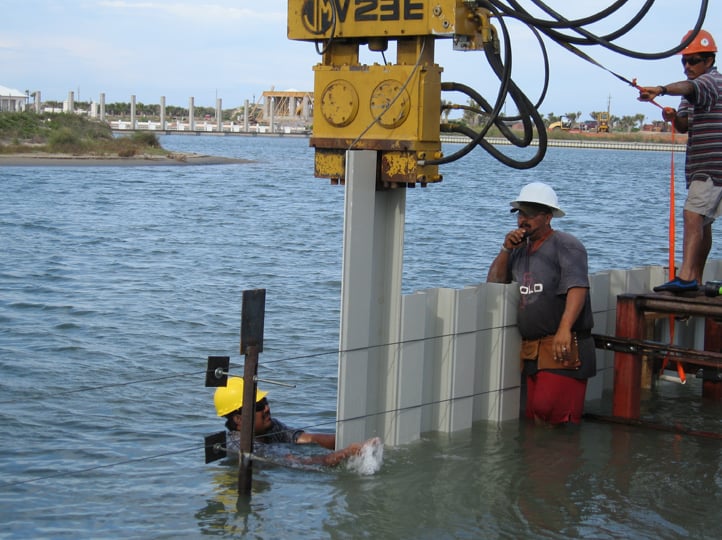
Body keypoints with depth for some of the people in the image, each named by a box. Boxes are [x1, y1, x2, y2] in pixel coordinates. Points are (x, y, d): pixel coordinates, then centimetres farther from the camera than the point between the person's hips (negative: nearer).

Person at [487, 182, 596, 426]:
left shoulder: (565, 245, -5)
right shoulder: (521, 248, 20)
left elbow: (577, 288, -18)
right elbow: (494, 281, 19)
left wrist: (565, 328, -33)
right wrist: (506, 249, 4)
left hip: (563, 348, -8)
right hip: (532, 350, 8)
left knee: (548, 408, -20)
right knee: (534, 418, 4)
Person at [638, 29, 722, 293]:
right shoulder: (693, 90, 19)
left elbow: (689, 87, -33)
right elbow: (685, 126, 15)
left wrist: (661, 90, -51)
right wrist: (674, 117, -8)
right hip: (698, 166, 10)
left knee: (694, 215, -22)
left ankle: (685, 276, -32)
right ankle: (696, 280, 18)